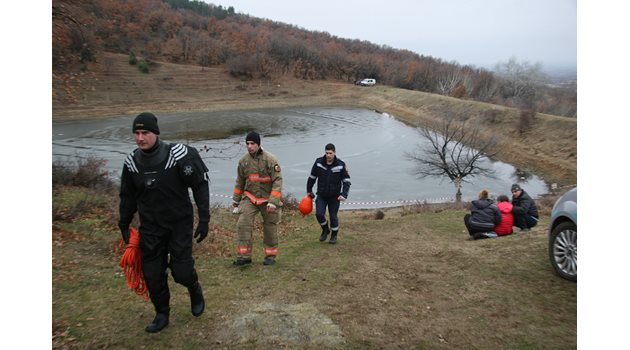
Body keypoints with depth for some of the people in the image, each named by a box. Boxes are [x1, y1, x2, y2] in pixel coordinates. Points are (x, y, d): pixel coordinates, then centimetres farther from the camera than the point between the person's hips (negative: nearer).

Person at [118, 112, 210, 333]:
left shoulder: (178, 155, -17)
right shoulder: (131, 162, -2)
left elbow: (200, 186, -11)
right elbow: (128, 197, 12)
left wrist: (204, 220, -12)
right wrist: (124, 226, 15)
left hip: (180, 224, -4)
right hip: (150, 228, 4)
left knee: (182, 271, -6)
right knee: (152, 274, 6)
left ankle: (195, 290, 29)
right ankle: (162, 314, 28)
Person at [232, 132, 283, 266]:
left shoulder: (270, 159, -15)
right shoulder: (243, 161, 0)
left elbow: (278, 181, -18)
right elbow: (240, 182, 13)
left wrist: (273, 202, -24)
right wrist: (236, 199, 17)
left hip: (268, 199, -3)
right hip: (250, 198, 3)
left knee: (270, 228, 7)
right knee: (243, 225, -10)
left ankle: (271, 255, 24)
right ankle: (244, 256, -1)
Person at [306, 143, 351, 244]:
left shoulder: (340, 165, -12)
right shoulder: (318, 162, -8)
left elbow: (346, 181, -6)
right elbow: (312, 177, 6)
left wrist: (344, 194, -18)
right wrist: (309, 190, 13)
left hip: (335, 196, -1)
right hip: (321, 195, 1)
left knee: (333, 216, 4)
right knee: (319, 214, -12)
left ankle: (334, 235, 29)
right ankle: (325, 230, 18)